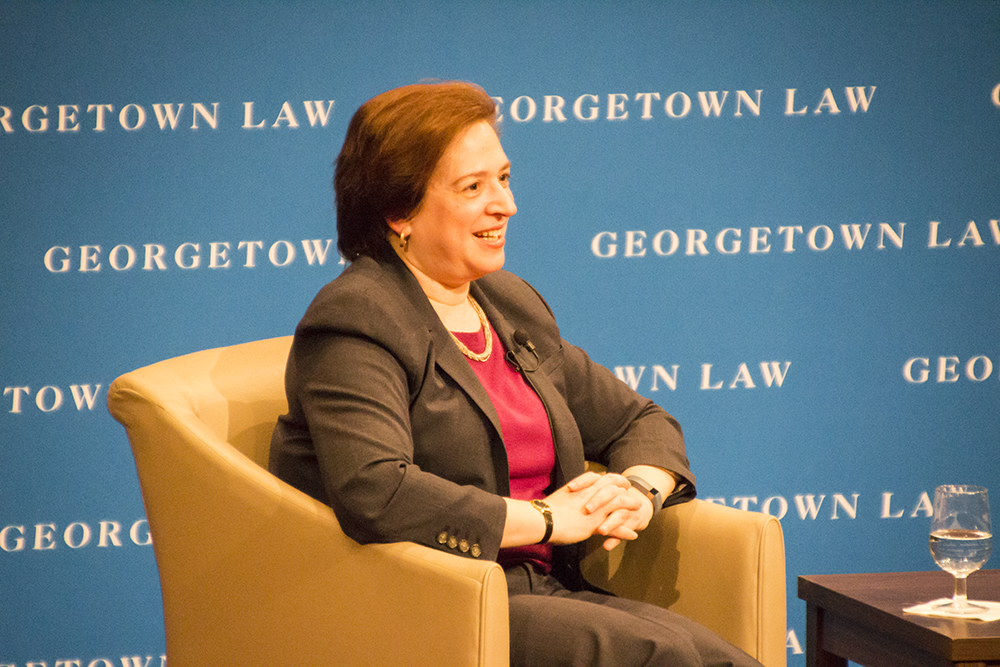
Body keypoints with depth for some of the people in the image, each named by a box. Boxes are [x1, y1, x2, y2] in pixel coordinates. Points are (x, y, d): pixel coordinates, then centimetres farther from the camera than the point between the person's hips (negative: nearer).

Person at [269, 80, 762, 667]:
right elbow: (374, 494, -24)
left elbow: (640, 422, 26)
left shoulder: (513, 306, 19)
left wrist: (640, 489, 0)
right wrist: (546, 520, -14)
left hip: (546, 594, 7)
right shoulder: (357, 322, -8)